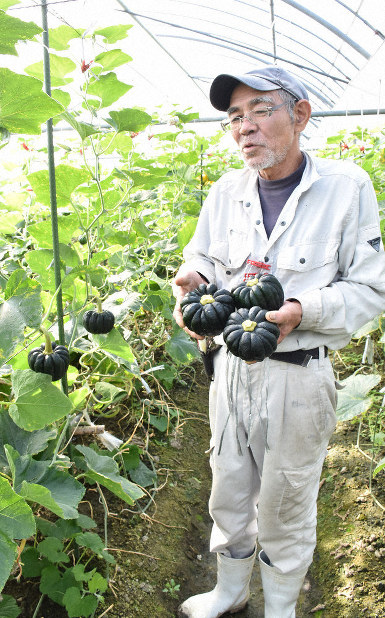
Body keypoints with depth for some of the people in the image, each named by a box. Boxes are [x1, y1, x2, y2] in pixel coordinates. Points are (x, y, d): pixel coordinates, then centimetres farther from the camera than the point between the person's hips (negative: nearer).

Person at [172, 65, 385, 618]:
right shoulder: (227, 190, 3)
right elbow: (204, 260, 13)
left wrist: (302, 311, -25)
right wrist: (194, 284, -11)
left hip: (298, 374, -4)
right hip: (232, 365, 5)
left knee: (285, 509, 14)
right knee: (229, 493, 20)